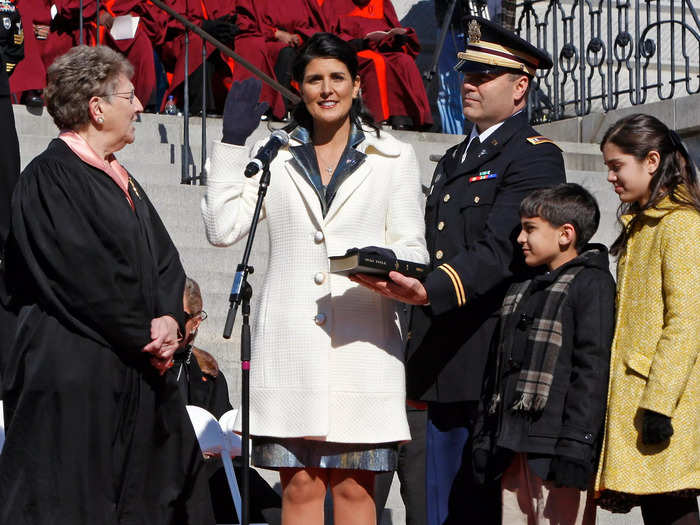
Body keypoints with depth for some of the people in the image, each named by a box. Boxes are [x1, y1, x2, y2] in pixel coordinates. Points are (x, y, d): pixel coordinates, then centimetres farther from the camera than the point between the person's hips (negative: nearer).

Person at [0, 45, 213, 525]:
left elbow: (165, 261, 14)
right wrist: (145, 337, -12)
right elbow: (86, 277, -18)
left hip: (136, 375, 9)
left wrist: (169, 317, -5)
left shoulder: (121, 181, 17)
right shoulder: (49, 179, -12)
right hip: (74, 378, -9)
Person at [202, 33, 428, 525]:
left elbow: (413, 248, 7)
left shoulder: (394, 158, 11)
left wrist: (389, 262, -17)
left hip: (362, 340, -1)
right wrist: (231, 142, 2)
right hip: (290, 339, 1)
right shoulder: (276, 156, 14)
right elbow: (223, 229, 3)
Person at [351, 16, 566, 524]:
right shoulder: (454, 160, 23)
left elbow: (498, 250, -21)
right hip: (446, 368, 9)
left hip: (498, 363, -9)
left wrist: (429, 290, -35)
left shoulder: (535, 156, -6)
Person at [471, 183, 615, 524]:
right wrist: (485, 439, 20)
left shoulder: (591, 284, -3)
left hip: (555, 446, -8)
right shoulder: (519, 291, 24)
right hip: (513, 450, 8)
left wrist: (575, 447, -19)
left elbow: (592, 369, -12)